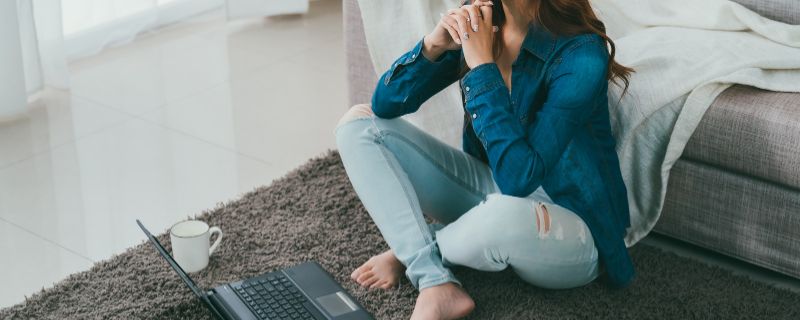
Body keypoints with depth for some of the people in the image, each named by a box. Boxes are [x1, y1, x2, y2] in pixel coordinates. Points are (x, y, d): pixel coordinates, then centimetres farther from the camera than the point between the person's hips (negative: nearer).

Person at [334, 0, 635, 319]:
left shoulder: (581, 52, -24)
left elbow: (519, 178, -31)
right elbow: (385, 105, -4)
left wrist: (482, 65, -29)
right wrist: (432, 45, -22)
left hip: (573, 226, -6)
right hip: (490, 191, 7)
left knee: (501, 217, -42)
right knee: (358, 123, -3)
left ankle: (409, 250, -5)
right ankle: (436, 285, -16)